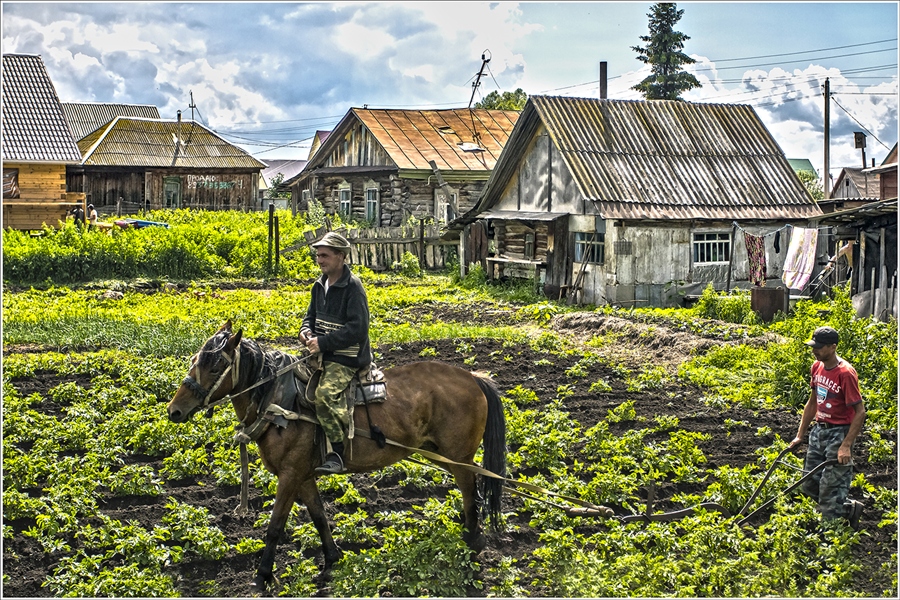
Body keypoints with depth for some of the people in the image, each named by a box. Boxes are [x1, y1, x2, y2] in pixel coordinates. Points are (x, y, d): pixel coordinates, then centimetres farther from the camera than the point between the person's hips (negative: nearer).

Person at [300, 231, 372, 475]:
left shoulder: (352, 286, -15)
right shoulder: (320, 285, 11)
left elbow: (358, 328, -20)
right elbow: (311, 315, 24)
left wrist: (323, 342, -21)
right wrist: (307, 331, -1)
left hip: (347, 357, -9)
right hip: (322, 353, 9)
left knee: (325, 393, -29)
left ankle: (337, 453, -22)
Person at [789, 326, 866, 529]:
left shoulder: (845, 373, -20)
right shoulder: (817, 367, 5)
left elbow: (860, 412, -19)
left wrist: (846, 446, -23)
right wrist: (800, 435, 16)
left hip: (838, 433, -8)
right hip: (819, 429, 8)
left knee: (830, 489, -7)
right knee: (809, 486, 12)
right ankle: (850, 508, 29)